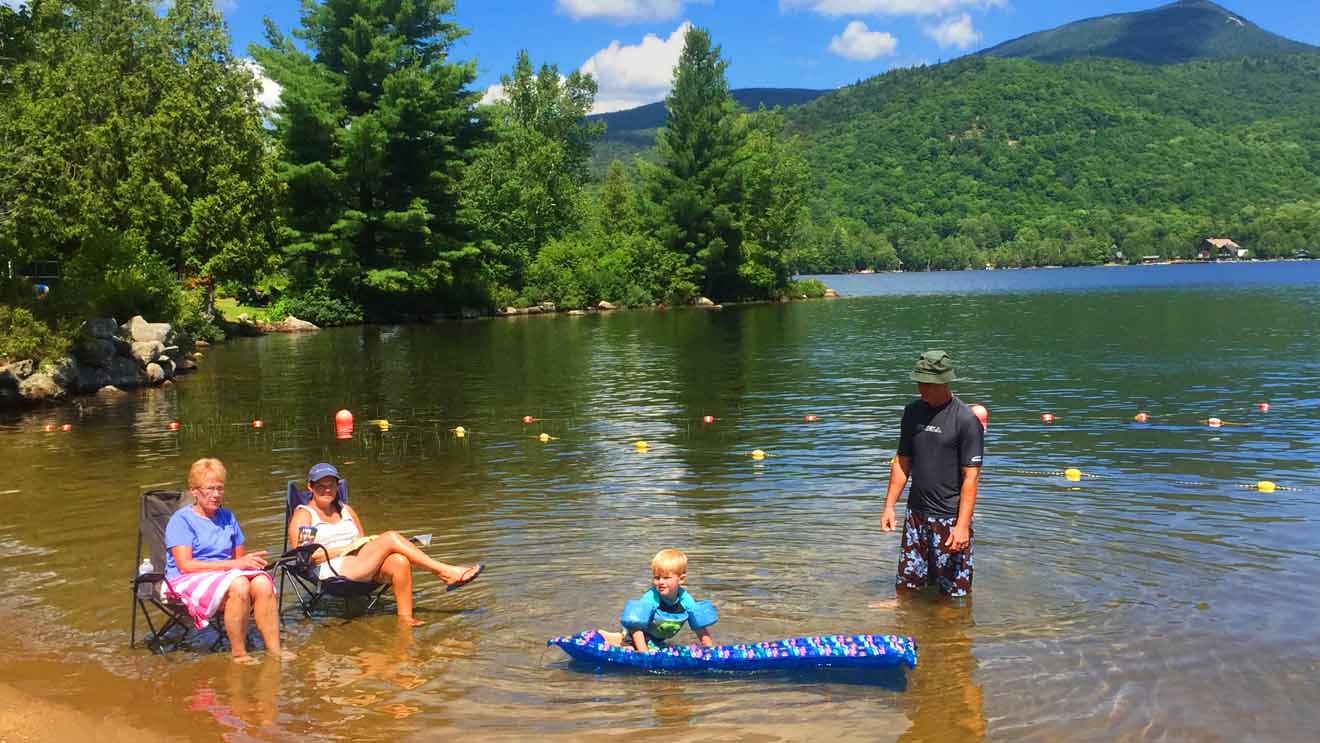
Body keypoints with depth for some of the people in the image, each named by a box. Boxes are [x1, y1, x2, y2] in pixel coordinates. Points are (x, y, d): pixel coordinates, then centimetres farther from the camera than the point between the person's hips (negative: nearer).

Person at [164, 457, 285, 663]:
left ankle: (274, 648, -25)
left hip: (224, 575, 5)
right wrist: (234, 564, -19)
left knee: (262, 582, -27)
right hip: (188, 580, -5)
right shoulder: (181, 520, -3)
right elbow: (185, 565, -14)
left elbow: (240, 556, 18)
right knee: (238, 585, -35)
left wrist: (251, 561, -8)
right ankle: (238, 652, -24)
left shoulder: (227, 517, 17)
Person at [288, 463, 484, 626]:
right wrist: (347, 548, -12)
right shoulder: (303, 515, 7)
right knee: (391, 538, -23)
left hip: (362, 566, 6)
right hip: (333, 571, -6)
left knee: (400, 562, -28)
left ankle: (405, 617, -29)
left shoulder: (346, 510, 25)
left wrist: (371, 544, -5)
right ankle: (446, 572, -22)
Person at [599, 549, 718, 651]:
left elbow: (700, 628, -7)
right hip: (637, 638, -5)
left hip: (657, 643, 5)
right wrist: (644, 652, -35)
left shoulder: (687, 601, -17)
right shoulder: (649, 599, -30)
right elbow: (636, 628, -28)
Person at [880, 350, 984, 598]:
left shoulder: (965, 420, -13)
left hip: (949, 518, -6)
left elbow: (971, 476, -15)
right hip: (916, 514, 6)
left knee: (954, 591, 3)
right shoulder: (913, 412, 5)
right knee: (907, 585, 14)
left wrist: (963, 525, -19)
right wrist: (889, 506, 8)